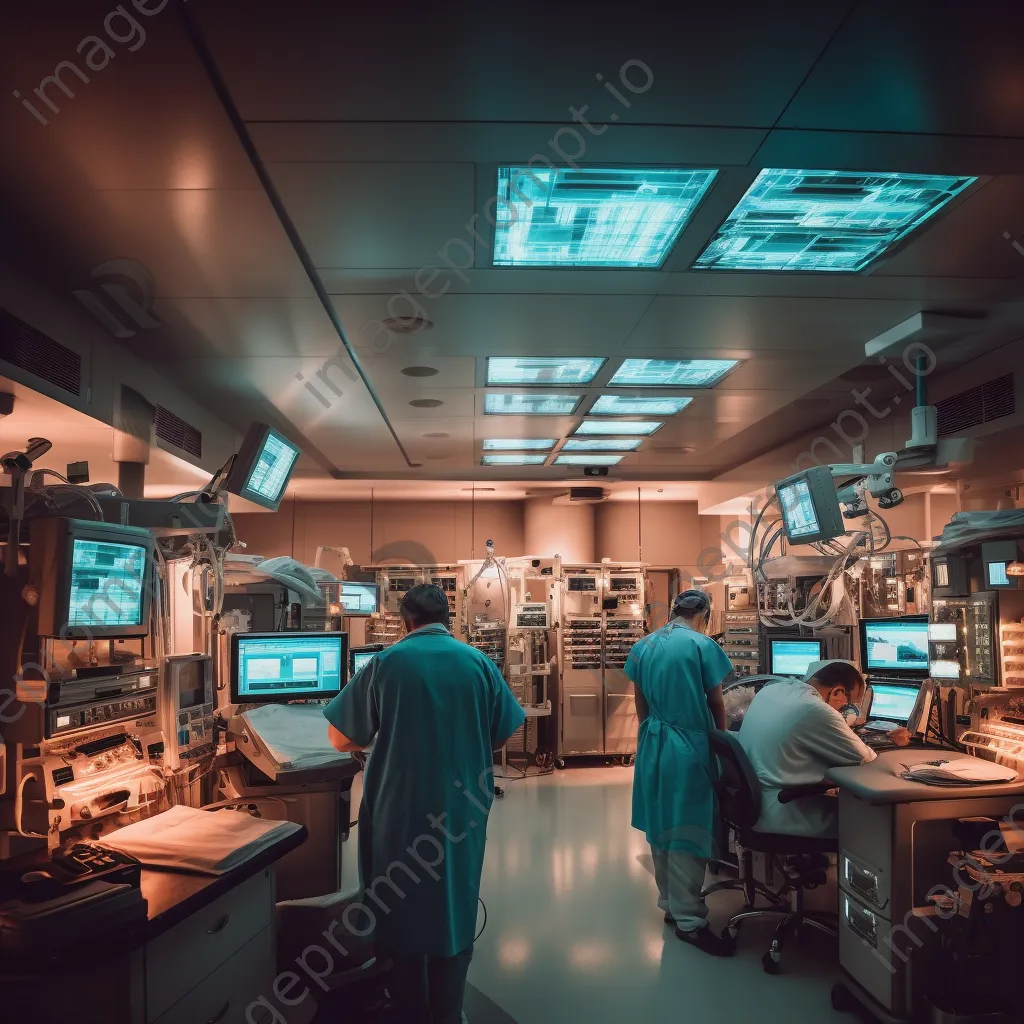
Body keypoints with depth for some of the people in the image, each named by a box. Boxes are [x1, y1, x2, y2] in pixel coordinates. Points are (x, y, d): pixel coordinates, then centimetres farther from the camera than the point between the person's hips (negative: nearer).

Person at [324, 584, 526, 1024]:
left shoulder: (386, 663, -8)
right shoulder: (478, 663, -4)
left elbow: (340, 739, -3)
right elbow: (501, 737, 5)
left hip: (399, 810, -1)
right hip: (461, 810, 1)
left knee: (399, 909, 15)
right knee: (454, 911, 16)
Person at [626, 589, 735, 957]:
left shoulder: (642, 646, 5)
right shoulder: (703, 646, -10)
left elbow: (641, 703, 11)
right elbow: (716, 703, -2)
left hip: (653, 744, 6)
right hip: (689, 745, -6)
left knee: (661, 827, 15)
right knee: (687, 831, -1)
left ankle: (670, 903, 28)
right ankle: (689, 919, 4)